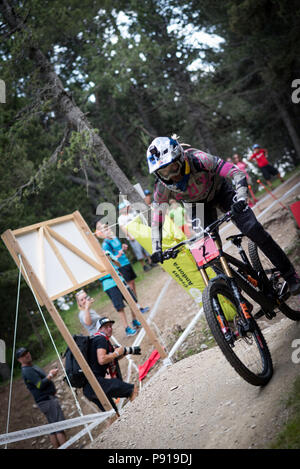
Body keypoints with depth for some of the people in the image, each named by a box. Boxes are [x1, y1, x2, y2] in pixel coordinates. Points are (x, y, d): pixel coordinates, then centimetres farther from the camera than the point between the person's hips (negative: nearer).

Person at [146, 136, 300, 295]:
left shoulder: (197, 159, -37)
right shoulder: (162, 188, -27)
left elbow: (238, 174, -37)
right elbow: (156, 220, -17)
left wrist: (241, 199, -54)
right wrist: (157, 249, -28)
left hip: (219, 191, -3)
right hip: (197, 206, 3)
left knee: (254, 230, -17)